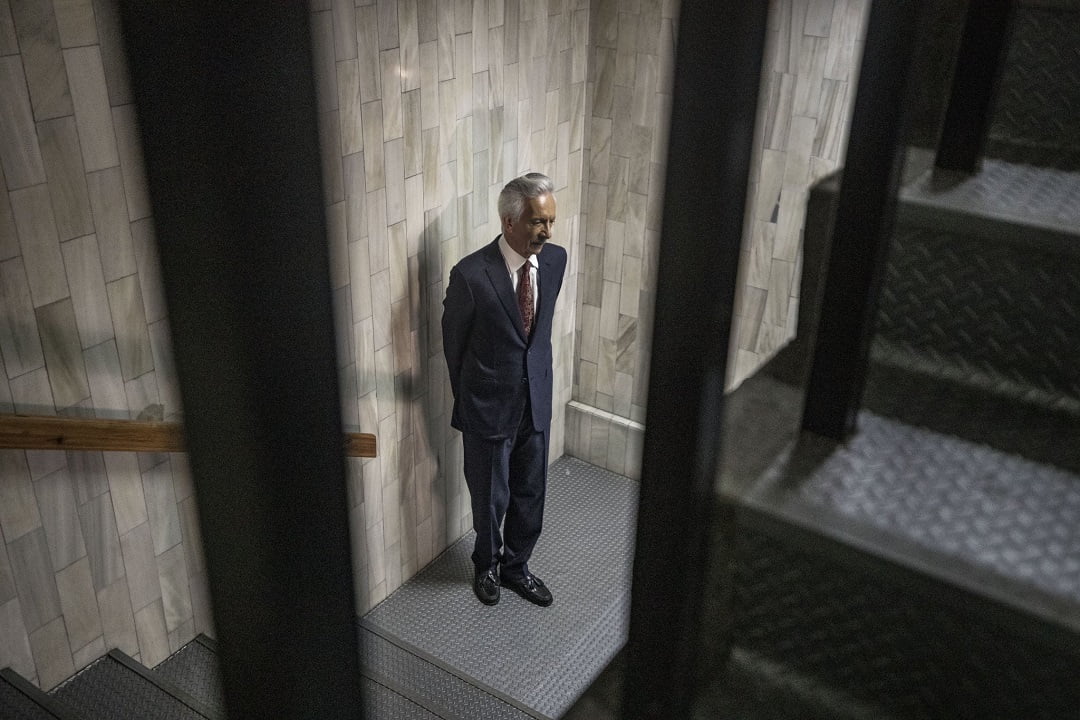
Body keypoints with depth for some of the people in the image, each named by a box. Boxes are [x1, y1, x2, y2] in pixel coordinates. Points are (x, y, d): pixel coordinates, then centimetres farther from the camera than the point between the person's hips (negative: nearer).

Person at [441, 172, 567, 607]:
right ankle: (487, 565, 40)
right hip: (489, 407, -4)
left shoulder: (555, 260, -6)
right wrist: (467, 394, 7)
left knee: (530, 494, 17)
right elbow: (453, 339, -5)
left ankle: (515, 566, 40)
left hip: (537, 401, 5)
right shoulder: (471, 274, -22)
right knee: (491, 498, 14)